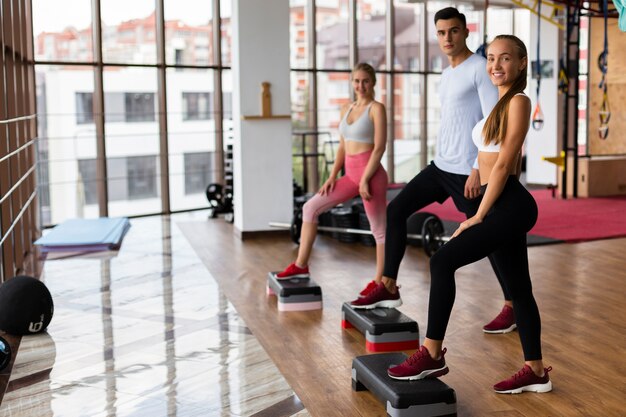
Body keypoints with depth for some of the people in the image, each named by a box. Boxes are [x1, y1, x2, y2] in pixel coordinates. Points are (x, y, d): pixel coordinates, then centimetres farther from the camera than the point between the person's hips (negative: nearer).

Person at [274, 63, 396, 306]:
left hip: (370, 174, -8)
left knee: (379, 230, 0)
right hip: (351, 175, 8)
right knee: (311, 208, 7)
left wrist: (365, 180, -17)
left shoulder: (376, 108, -6)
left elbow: (379, 147, -12)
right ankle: (301, 266, 14)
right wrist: (332, 176, 6)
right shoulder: (346, 109, 14)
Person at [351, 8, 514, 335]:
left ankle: (512, 306, 15)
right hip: (440, 165, 8)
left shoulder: (481, 68, -9)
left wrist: (478, 169, -20)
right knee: (395, 211, 4)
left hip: (467, 171, -8)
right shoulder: (446, 75, 16)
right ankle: (388, 286, 11)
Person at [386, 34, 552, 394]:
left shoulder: (519, 101, -10)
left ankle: (433, 355, -8)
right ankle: (536, 372, 21)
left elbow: (503, 164, -15)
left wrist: (479, 216, -14)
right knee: (518, 288, 12)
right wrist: (482, 212, 17)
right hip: (503, 205, 10)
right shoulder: (501, 103, 18)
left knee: (443, 262, -14)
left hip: (509, 204, -10)